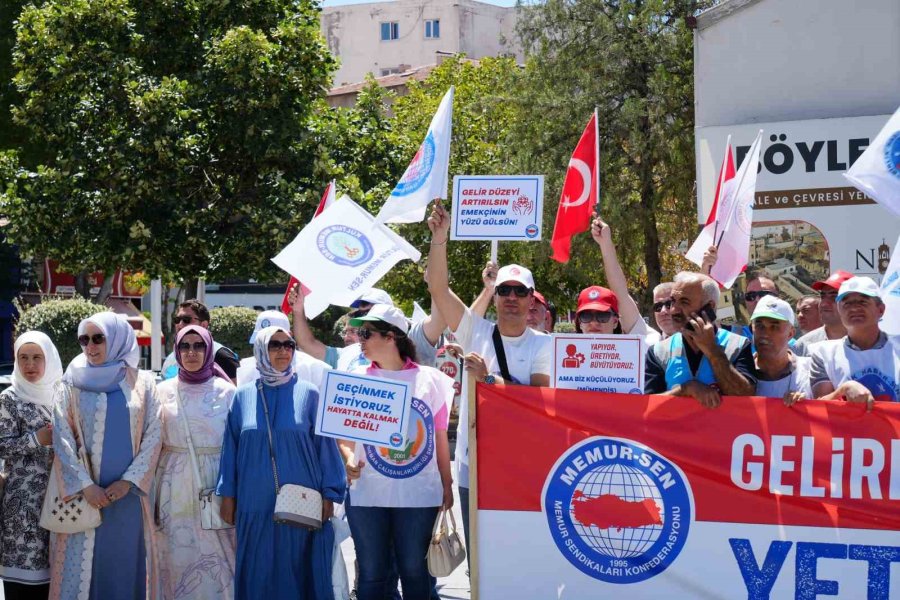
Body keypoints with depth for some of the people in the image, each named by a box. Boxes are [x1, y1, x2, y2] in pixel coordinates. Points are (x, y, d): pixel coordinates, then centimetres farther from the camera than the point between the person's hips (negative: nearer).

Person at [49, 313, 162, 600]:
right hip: (84, 492, -1)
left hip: (128, 492, 1)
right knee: (81, 566, 0)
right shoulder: (72, 383, 3)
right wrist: (84, 484, -12)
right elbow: (62, 438, -3)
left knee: (126, 565, 3)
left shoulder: (142, 382, 5)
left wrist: (129, 481, -9)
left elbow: (153, 436, 1)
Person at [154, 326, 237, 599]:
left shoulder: (227, 392, 1)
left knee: (216, 556, 0)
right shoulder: (163, 391, 5)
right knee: (177, 556, 4)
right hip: (175, 488, 1)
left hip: (215, 485, -1)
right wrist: (152, 490, 2)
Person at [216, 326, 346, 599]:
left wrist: (329, 495, -3)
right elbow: (231, 447, 9)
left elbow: (326, 445, 1)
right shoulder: (243, 396, 6)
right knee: (259, 575, 6)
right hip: (256, 503, 1)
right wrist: (227, 495, 5)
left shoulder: (308, 394, 2)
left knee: (298, 573, 3)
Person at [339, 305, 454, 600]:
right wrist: (348, 460, -12)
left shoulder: (429, 379, 3)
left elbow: (440, 438, 8)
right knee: (371, 573, 5)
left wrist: (447, 485, 8)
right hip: (367, 494, 1)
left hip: (419, 494, -1)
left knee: (414, 570, 6)